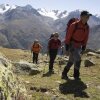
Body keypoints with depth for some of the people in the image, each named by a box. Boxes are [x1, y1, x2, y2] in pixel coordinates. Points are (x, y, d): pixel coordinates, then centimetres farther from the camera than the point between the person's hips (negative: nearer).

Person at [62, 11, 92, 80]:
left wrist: (83, 48, 9)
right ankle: (76, 75, 2)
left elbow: (85, 38, 10)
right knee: (78, 59, -15)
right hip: (72, 45, -7)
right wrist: (67, 47, -16)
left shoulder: (87, 27, 1)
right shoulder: (74, 25, -19)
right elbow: (68, 36, -15)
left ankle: (64, 74, 25)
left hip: (79, 46, 7)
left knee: (71, 61, 12)